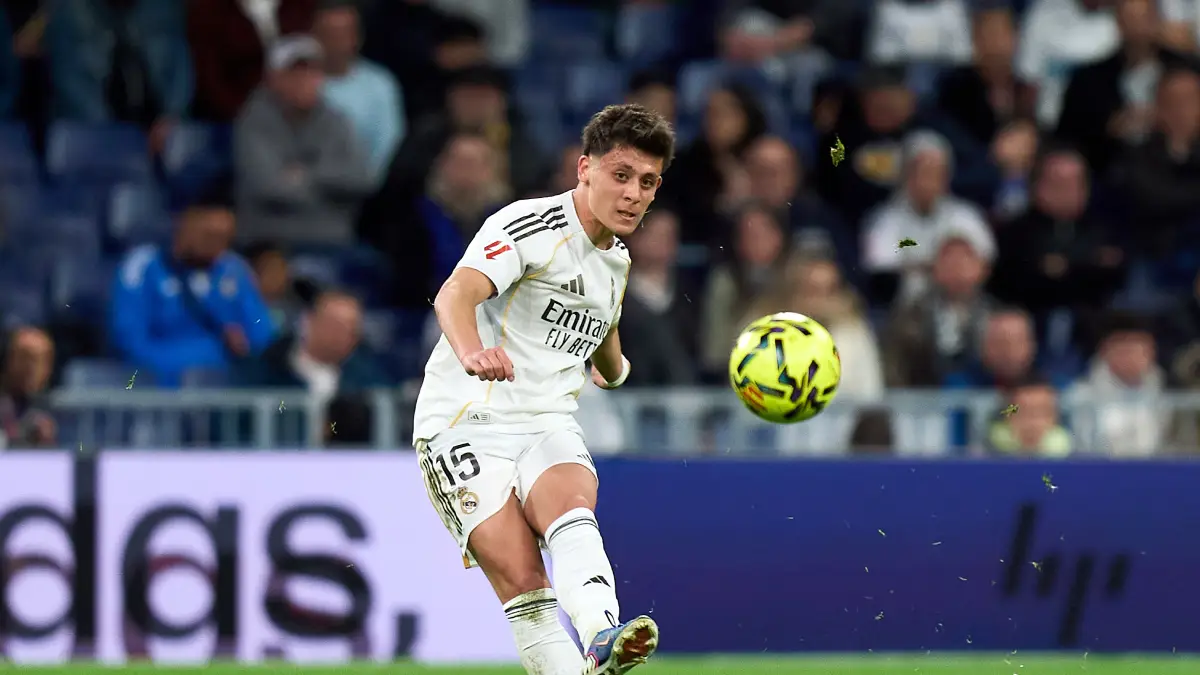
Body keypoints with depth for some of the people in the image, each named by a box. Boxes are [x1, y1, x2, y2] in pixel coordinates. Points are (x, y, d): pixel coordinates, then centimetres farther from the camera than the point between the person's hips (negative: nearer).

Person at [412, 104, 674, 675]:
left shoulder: (616, 263, 18)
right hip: (466, 428, -4)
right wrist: (472, 351, -48)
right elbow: (456, 293, -28)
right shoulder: (530, 225, -8)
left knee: (571, 505, -31)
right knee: (522, 580, -23)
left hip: (547, 428, 4)